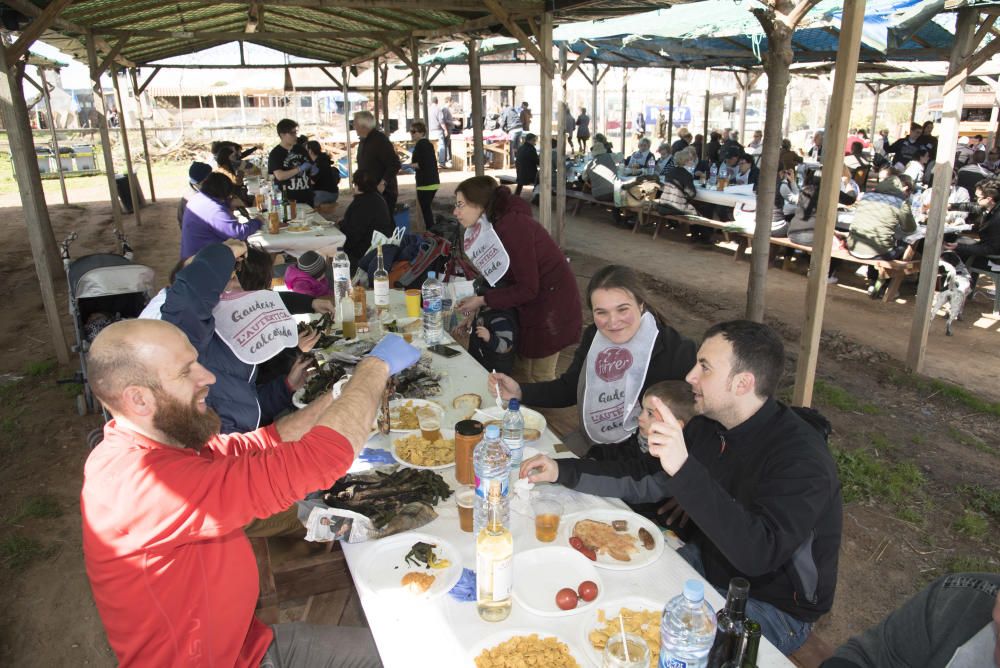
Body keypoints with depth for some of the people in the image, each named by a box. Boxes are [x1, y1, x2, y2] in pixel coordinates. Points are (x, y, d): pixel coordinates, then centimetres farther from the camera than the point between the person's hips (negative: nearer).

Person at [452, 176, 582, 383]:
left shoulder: (512, 225, -25)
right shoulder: (488, 228, 2)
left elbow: (527, 289, -25)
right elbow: (498, 277, 7)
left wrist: (483, 300, -18)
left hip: (552, 302, -8)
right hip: (527, 304, 8)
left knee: (540, 377, 4)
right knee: (520, 371, 14)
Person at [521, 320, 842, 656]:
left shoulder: (801, 457, -28)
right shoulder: (708, 427, -6)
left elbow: (758, 554, -41)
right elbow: (644, 482, 4)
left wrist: (684, 470, -50)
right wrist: (561, 471, -3)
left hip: (773, 607, -6)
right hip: (708, 565, 7)